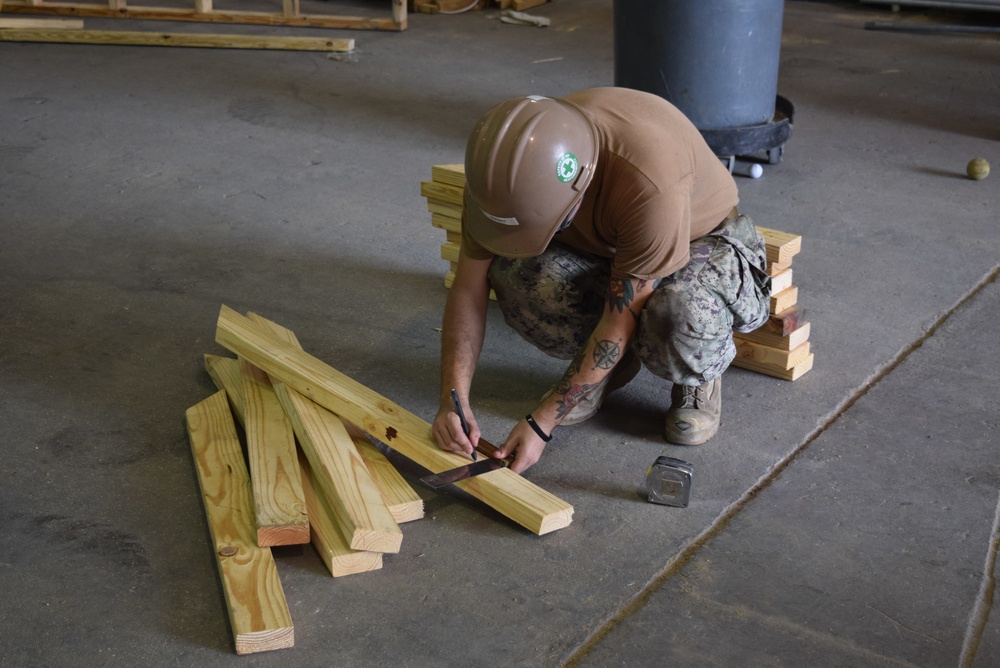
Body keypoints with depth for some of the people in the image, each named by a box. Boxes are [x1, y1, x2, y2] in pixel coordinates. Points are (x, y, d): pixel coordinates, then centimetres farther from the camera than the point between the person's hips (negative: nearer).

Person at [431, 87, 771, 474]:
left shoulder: (649, 180, -41)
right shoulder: (509, 167, -25)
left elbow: (623, 316, -32)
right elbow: (469, 286, -17)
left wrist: (542, 421, -30)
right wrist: (453, 399, -27)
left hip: (705, 241, -4)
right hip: (599, 250, 5)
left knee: (680, 318, -41)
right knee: (513, 276, -28)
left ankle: (699, 375, -1)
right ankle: (610, 362, 2)